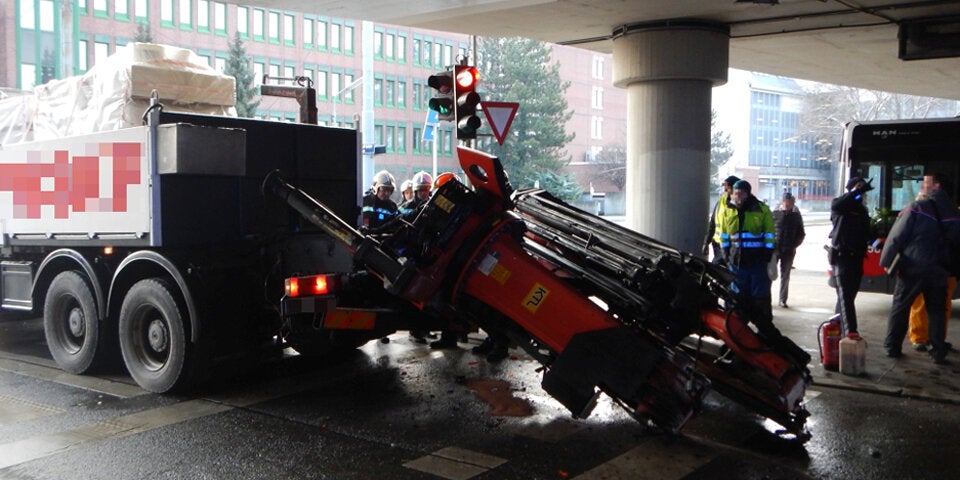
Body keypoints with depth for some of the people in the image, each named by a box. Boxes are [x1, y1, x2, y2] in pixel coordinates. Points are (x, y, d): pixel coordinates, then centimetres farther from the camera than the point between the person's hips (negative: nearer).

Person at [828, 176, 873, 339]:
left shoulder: (862, 209, 17)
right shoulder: (840, 205, -2)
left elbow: (866, 232, 23)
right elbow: (836, 206, -28)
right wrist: (856, 191, -29)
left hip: (856, 257, 7)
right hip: (841, 256, -7)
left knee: (850, 293, 11)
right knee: (845, 293, -13)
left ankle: (836, 325, 23)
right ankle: (850, 330, -21)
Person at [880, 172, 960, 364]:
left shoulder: (917, 208, -10)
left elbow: (897, 236, -10)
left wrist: (887, 260, -2)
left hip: (913, 268, -4)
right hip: (938, 269, 4)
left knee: (900, 307, 8)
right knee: (937, 311, 11)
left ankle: (892, 346, 12)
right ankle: (938, 353, 10)